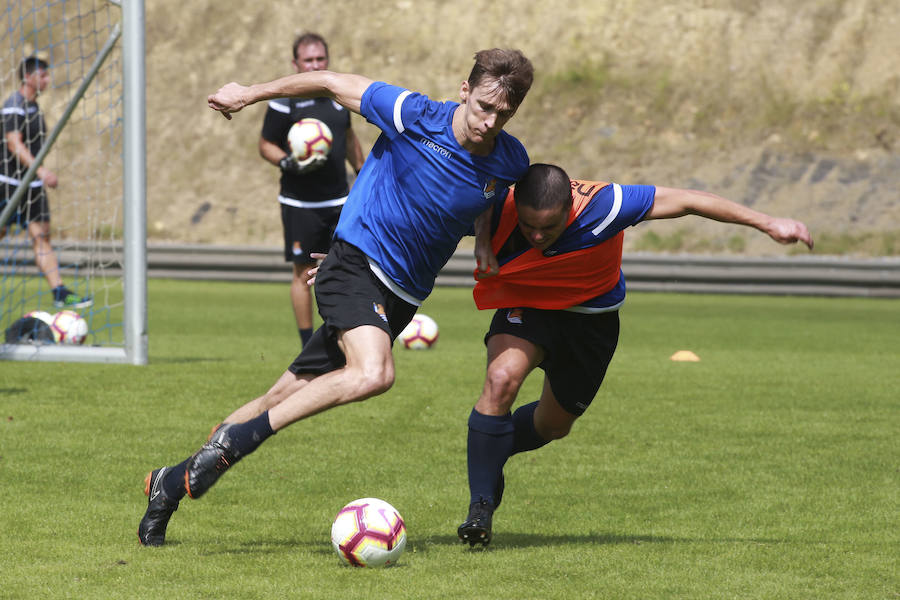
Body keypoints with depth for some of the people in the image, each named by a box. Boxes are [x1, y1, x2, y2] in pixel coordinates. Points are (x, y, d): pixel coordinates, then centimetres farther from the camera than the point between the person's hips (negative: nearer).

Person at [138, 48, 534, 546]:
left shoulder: (510, 162, -2)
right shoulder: (414, 116, -16)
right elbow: (332, 83, -2)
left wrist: (486, 241, 3)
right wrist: (251, 93, 6)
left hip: (401, 297, 5)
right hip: (355, 264, -5)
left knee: (284, 400, 5)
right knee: (372, 373, -32)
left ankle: (175, 481, 19)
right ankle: (234, 439, -21)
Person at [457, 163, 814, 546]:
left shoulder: (601, 206, -36)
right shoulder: (497, 208, -31)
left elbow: (683, 201, -26)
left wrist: (767, 224, -22)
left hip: (592, 319, 1)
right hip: (525, 307, -1)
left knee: (554, 425, 14)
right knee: (502, 378, -29)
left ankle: (490, 455, 47)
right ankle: (480, 506, -20)